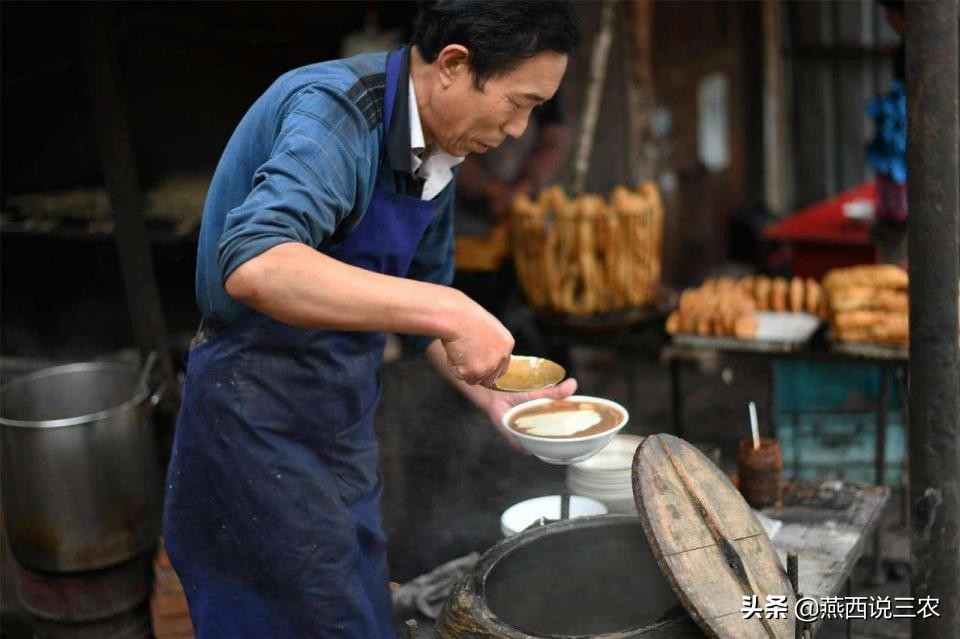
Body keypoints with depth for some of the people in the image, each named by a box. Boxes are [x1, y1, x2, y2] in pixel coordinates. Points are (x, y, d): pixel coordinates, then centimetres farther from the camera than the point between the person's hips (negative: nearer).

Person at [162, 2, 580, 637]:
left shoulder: (438, 151, 3)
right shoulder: (335, 109, -24)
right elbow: (253, 265, -42)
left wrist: (493, 396, 2)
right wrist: (446, 311, -44)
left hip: (344, 417, 9)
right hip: (261, 418, -8)